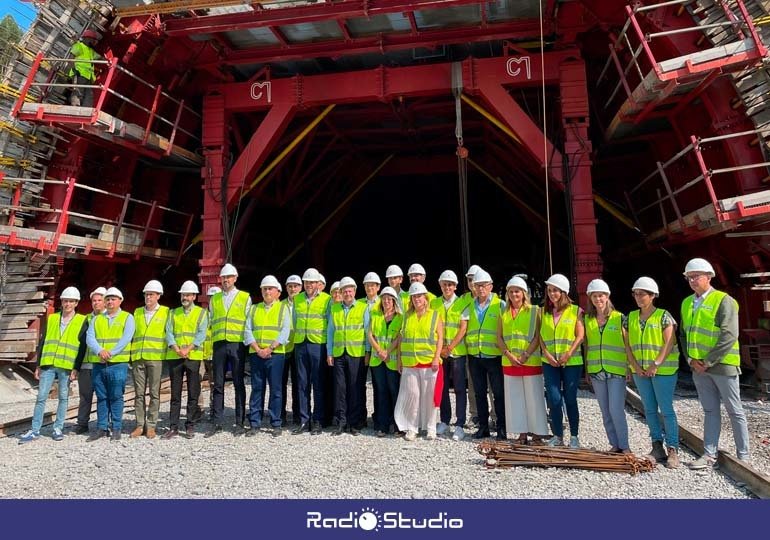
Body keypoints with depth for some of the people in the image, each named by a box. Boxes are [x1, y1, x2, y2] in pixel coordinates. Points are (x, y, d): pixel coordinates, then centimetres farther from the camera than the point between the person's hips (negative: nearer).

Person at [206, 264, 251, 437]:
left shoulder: (245, 297, 5)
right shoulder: (214, 299, 15)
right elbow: (211, 322, 19)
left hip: (238, 344, -3)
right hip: (219, 345, 3)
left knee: (238, 384, 2)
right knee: (218, 384, 5)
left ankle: (240, 423, 8)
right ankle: (217, 423, 12)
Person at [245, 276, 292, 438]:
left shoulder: (283, 308, 6)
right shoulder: (255, 309, 16)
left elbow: (285, 331, -5)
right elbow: (248, 331, 7)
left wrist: (269, 348, -13)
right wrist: (257, 349, -7)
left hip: (275, 354, -3)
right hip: (256, 354, 3)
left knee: (276, 389, 0)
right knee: (257, 389, 6)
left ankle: (276, 424, 8)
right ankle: (255, 424, 12)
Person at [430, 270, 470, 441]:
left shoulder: (462, 303, -3)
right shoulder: (434, 303, 7)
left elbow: (463, 329, -8)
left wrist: (449, 347, -13)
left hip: (457, 351, -3)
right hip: (439, 352, 3)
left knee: (460, 389, 0)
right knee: (442, 387, 10)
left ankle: (459, 426, 5)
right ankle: (444, 421, 22)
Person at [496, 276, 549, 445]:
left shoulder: (534, 311, 0)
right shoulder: (503, 312, 11)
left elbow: (537, 337, -5)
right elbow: (499, 337, 8)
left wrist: (525, 355, -14)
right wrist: (509, 354, -7)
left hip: (531, 361, -3)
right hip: (509, 362, 4)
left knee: (534, 398, -1)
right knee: (515, 398, 6)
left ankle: (537, 433, 9)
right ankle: (522, 433, 14)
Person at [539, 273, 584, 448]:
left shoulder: (575, 311, -1)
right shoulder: (544, 311, 9)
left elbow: (580, 336, -6)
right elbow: (541, 335, 6)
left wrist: (568, 354, -15)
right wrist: (547, 354, -7)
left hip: (572, 362, -2)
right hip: (550, 362, 2)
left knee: (570, 399, 6)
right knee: (554, 399, 1)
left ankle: (574, 436, 19)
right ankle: (557, 436, 14)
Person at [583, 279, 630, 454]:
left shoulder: (620, 318, -2)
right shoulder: (587, 319, 7)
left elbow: (628, 344, 0)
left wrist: (630, 367, -4)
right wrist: (586, 370, 12)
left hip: (617, 371, -4)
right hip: (596, 372, 4)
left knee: (616, 410, -8)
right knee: (605, 412, 9)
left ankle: (624, 446, 5)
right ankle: (614, 444, 20)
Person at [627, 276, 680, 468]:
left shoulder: (664, 316, -6)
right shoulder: (631, 317, 8)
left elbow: (669, 344, -12)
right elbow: (628, 344, 7)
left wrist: (655, 365, -16)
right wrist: (635, 365, -4)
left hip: (663, 371, -5)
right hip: (640, 371, 5)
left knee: (666, 410, -2)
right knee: (649, 410, 10)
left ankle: (673, 449, 7)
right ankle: (657, 448, 19)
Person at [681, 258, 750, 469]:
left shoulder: (723, 300, -9)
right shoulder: (687, 303, 11)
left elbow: (729, 336, -16)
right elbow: (684, 334, 14)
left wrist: (708, 361, -16)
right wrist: (691, 359, 1)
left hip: (722, 365, -6)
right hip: (698, 367, 6)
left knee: (735, 411, 6)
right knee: (710, 411, 11)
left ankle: (743, 457, 17)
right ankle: (709, 455, 14)